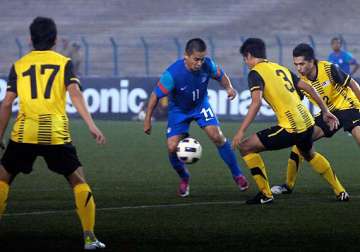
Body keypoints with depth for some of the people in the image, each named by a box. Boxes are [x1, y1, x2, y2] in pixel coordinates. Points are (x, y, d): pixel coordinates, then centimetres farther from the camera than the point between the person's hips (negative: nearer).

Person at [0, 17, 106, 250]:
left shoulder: (19, 65, 11)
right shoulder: (64, 63, 7)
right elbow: (75, 93, -8)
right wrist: (92, 126, -13)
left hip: (24, 134, 1)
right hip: (56, 134, -1)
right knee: (78, 180, 9)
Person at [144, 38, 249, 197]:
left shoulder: (207, 65, -24)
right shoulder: (172, 74, -35)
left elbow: (220, 75, -1)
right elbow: (156, 96, -22)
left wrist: (229, 87, -22)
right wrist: (147, 120, -16)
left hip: (200, 105, 2)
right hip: (178, 110, -2)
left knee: (217, 136, -17)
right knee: (172, 147, -12)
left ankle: (237, 175, -2)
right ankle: (184, 178, 18)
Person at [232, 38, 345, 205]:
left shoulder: (255, 73, -3)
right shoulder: (280, 68, 20)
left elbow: (256, 102, -19)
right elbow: (308, 88, 21)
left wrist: (241, 131, -20)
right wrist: (325, 111, 29)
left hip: (290, 128, -8)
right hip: (307, 122, 8)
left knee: (245, 147, 4)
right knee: (310, 155, 38)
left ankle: (265, 194, 3)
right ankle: (340, 191, 43)